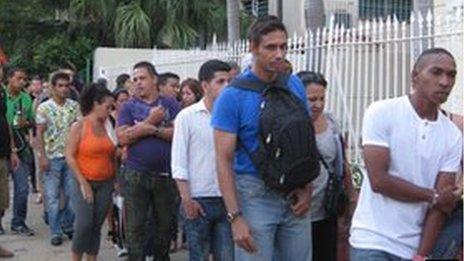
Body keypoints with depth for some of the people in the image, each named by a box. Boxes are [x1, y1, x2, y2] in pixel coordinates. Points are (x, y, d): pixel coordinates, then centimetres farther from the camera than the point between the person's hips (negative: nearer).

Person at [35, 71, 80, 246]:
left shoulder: (74, 106, 3)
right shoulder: (44, 108, -4)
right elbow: (39, 134, -4)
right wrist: (42, 157, -10)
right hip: (52, 157, -2)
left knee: (72, 193, 6)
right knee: (52, 196, 2)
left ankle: (67, 225, 25)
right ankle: (55, 232, 10)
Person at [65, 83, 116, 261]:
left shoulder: (107, 126, 6)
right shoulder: (79, 126, -7)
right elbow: (70, 156, -9)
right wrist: (83, 183, -13)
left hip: (106, 184, 4)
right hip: (85, 183, -4)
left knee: (96, 226, 7)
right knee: (84, 224, -12)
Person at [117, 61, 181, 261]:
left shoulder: (171, 105, 6)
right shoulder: (129, 107, 6)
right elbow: (123, 138, -8)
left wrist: (152, 129, -15)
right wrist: (151, 120, -11)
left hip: (166, 174, 1)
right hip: (136, 175, -1)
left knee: (166, 224, 11)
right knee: (135, 226, 3)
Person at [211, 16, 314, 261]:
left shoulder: (295, 85, 5)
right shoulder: (232, 97, -10)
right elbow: (224, 160, -12)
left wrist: (307, 188, 1)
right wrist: (235, 217, -17)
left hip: (294, 195, 5)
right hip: (255, 194, -4)